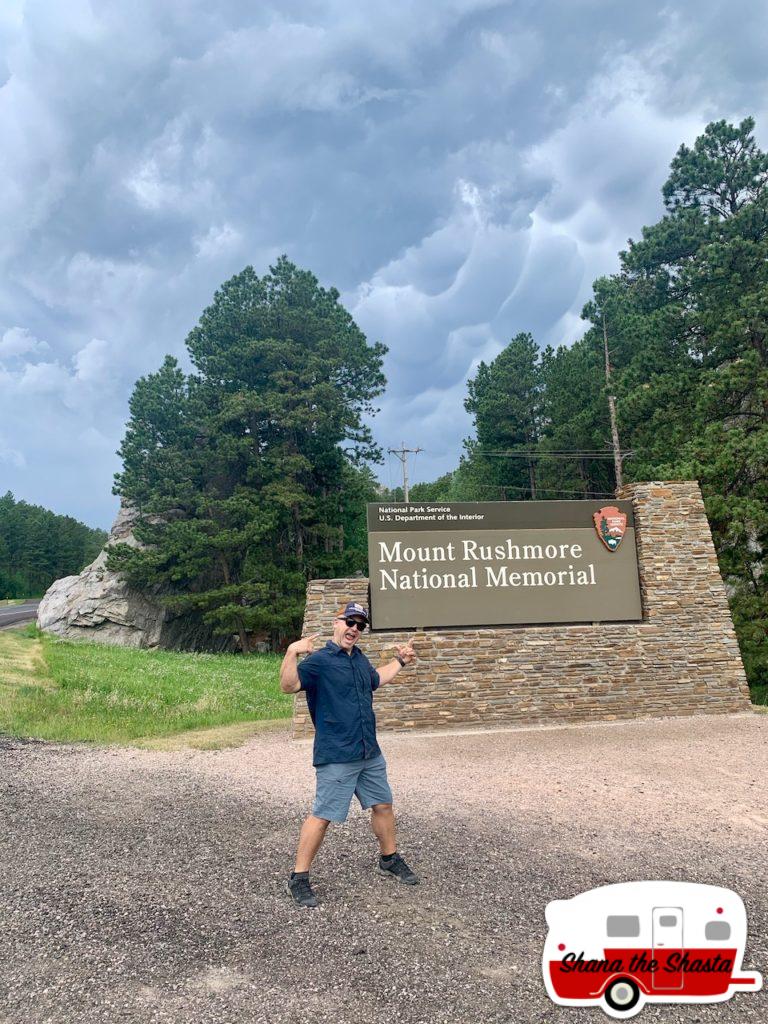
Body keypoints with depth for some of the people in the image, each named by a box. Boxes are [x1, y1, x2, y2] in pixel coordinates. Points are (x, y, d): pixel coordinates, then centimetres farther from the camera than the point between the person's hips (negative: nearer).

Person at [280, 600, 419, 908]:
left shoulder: (359, 658, 11)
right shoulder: (319, 660, -14)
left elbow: (376, 679, 32)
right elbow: (288, 686, -29)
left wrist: (400, 660, 28)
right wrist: (292, 652, -42)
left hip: (370, 755, 8)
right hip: (336, 759, -8)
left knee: (383, 805, 18)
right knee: (323, 816, -3)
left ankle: (390, 860, 38)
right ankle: (299, 879, 12)